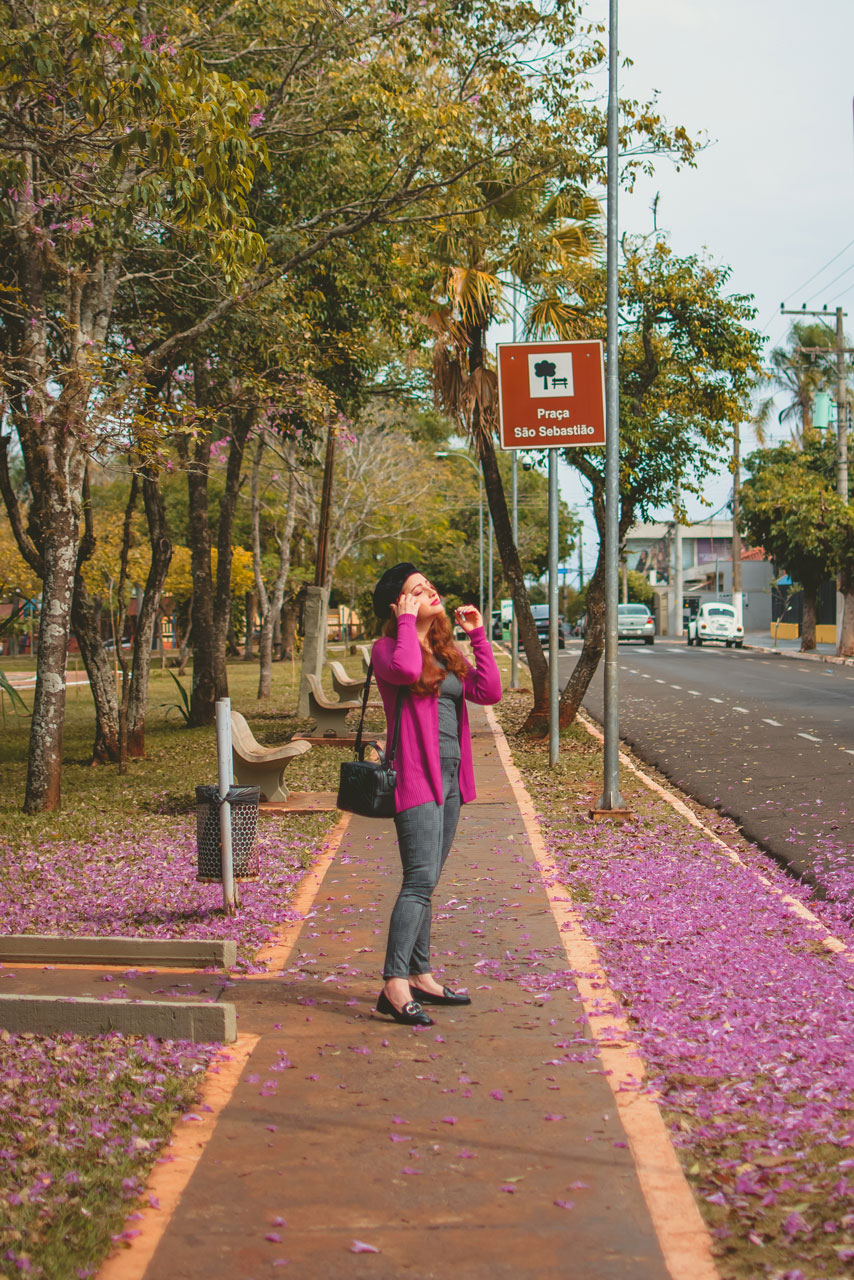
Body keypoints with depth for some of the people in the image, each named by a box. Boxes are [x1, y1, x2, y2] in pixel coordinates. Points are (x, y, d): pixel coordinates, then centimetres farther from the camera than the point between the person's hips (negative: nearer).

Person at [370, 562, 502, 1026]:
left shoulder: (446, 651, 17)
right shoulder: (387, 647, -6)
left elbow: (488, 691, 7)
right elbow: (405, 669, -30)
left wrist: (478, 635, 7)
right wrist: (407, 620, -16)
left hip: (449, 777, 8)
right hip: (416, 777, -8)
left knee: (425, 882, 13)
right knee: (420, 880, -16)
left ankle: (420, 975, 20)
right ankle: (394, 986, -18)